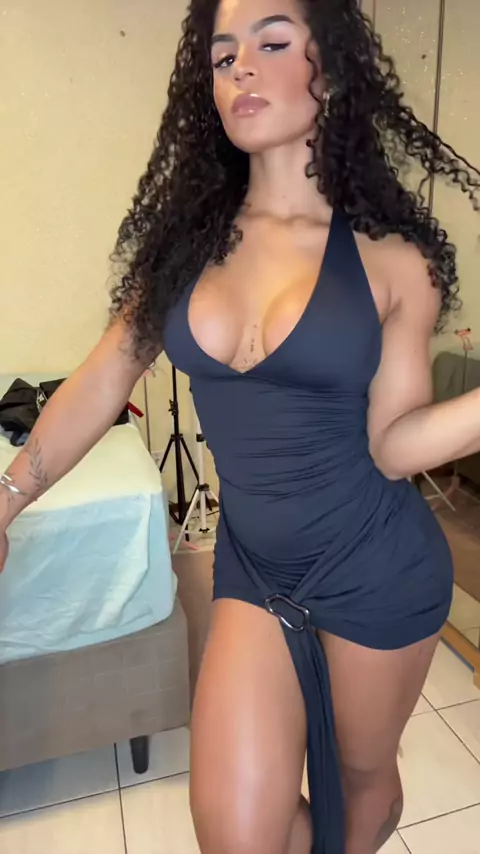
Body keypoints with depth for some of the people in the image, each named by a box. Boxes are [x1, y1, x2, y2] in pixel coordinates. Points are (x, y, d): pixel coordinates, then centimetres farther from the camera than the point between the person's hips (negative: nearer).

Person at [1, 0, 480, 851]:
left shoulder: (389, 259, -11)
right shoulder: (185, 237, -2)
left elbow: (391, 442, -10)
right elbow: (100, 385, 1)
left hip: (375, 572, -2)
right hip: (251, 568, 3)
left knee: (362, 771, 23)